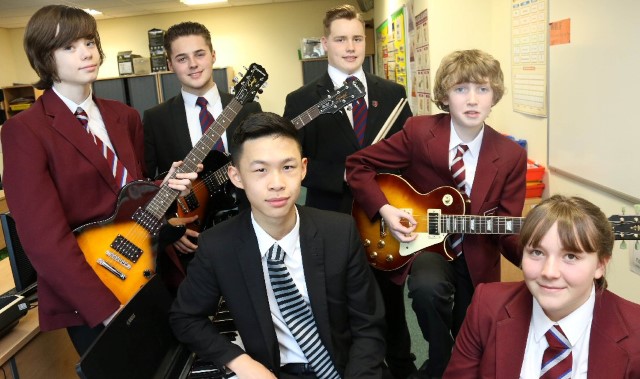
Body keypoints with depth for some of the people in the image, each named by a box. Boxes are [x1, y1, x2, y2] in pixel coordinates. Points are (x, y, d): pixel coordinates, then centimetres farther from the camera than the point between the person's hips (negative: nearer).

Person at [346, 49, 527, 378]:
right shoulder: (419, 131, -14)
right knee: (427, 287, -35)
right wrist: (384, 209, -20)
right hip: (425, 243, -2)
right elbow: (357, 164, -8)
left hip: (477, 255, 3)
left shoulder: (511, 155, -9)